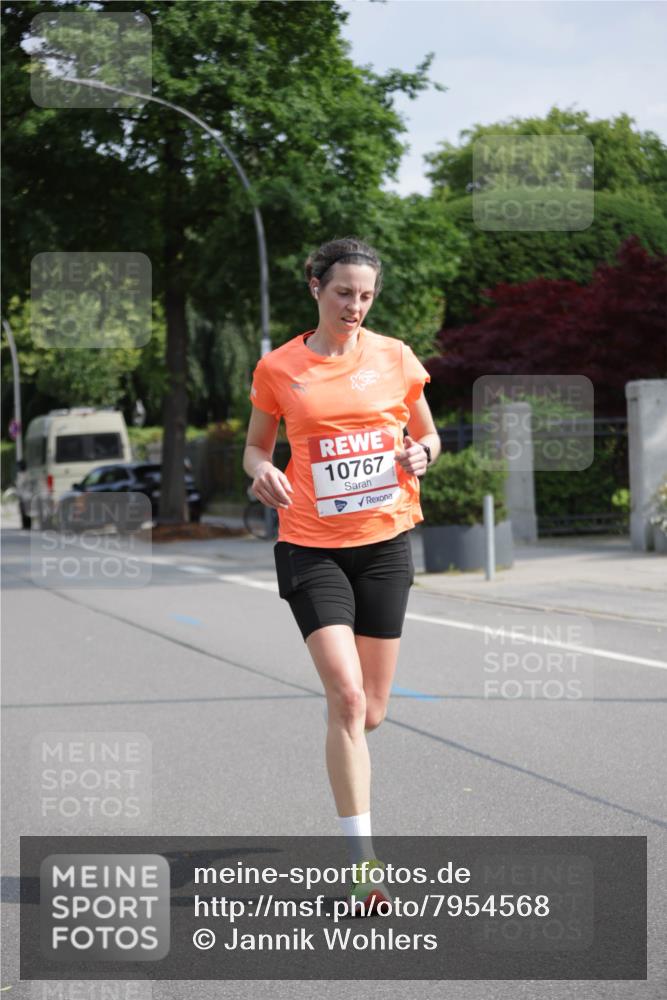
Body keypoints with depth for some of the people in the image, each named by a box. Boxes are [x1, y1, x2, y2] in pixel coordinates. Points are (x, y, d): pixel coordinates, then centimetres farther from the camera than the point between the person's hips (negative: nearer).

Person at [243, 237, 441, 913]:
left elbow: (427, 434, 15)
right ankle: (364, 862, -14)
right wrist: (262, 472, -11)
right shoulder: (277, 368, 0)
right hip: (311, 545, -2)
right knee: (347, 694, -17)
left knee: (369, 711, 6)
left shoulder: (395, 357, 4)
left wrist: (421, 453, -8)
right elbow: (256, 446, 11)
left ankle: (343, 758, 44)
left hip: (386, 540, 2)